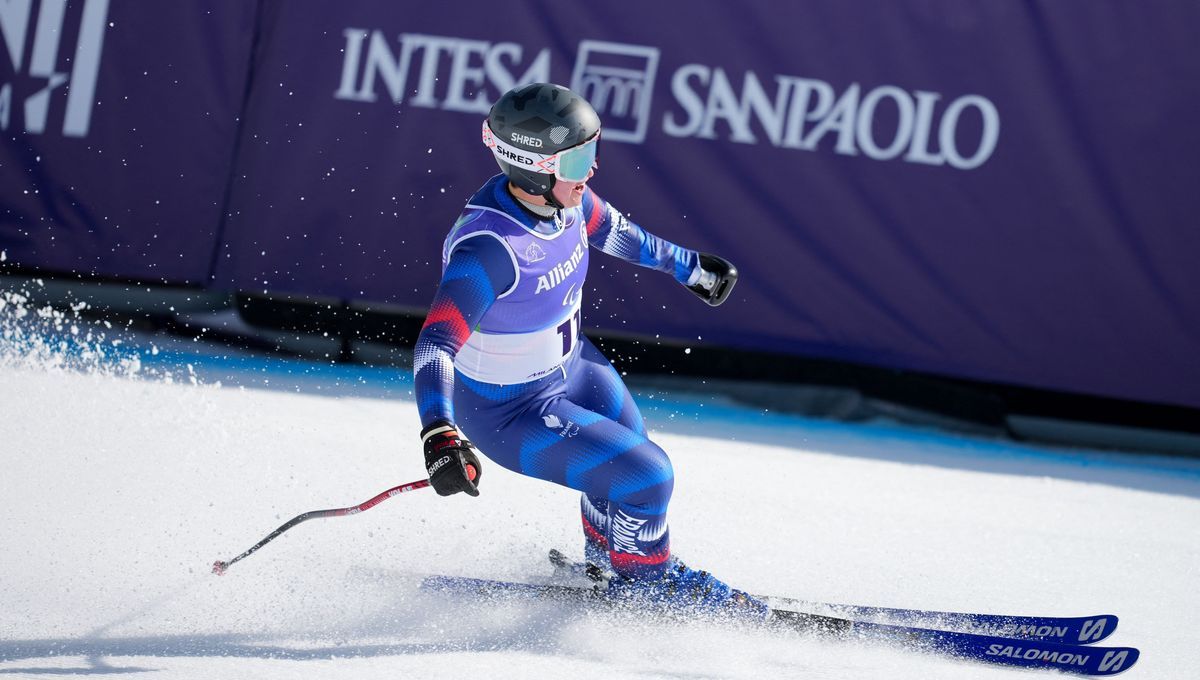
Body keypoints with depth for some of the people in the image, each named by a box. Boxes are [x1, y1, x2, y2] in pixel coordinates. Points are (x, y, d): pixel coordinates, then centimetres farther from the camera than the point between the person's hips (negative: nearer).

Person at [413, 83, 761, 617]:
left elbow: (606, 227, 8)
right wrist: (440, 436, -59)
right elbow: (436, 346, -44)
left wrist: (688, 266, 21)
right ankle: (641, 583, 21)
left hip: (570, 363, 9)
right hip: (510, 410, -9)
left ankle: (607, 561, 58)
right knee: (645, 477, -10)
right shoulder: (489, 249, -39)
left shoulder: (559, 194, -14)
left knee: (630, 452, 29)